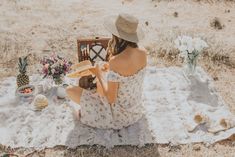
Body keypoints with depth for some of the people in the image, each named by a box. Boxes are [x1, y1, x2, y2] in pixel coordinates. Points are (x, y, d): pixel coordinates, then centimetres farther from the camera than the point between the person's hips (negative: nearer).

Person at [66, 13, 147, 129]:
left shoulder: (116, 62, -33)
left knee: (70, 91, -1)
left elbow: (111, 99, -25)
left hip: (119, 114, -7)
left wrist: (99, 75, -12)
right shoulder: (143, 53, -11)